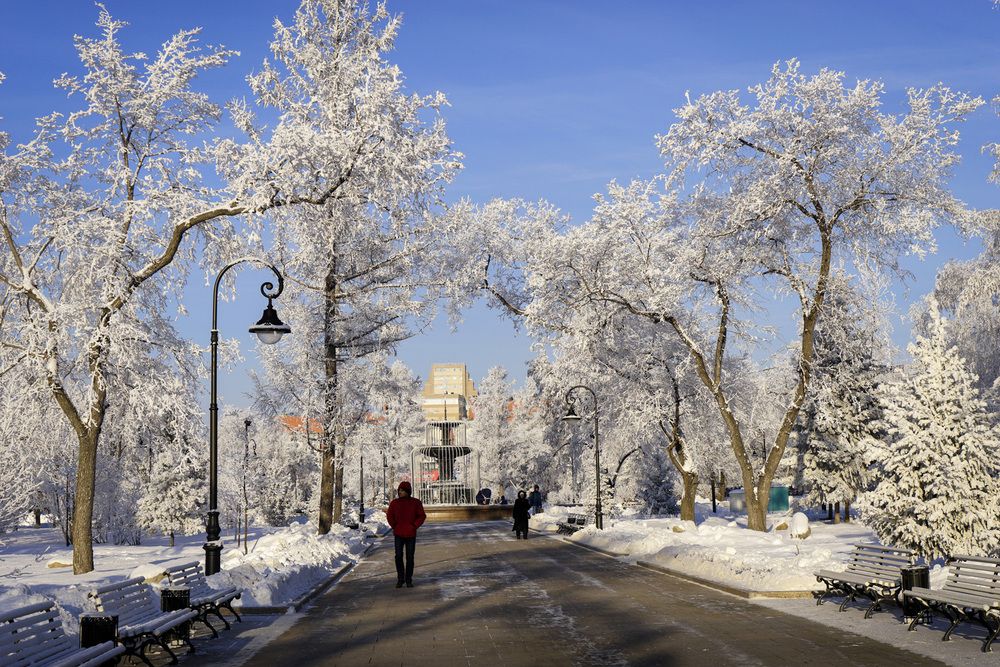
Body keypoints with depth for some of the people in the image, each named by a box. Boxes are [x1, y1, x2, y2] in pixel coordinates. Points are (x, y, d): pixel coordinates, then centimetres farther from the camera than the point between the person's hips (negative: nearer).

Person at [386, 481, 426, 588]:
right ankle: (400, 579, 9)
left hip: (411, 535, -1)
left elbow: (422, 516, 1)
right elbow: (389, 516, 9)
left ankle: (409, 580, 12)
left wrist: (414, 526, -7)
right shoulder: (395, 503, 1)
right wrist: (394, 526, 1)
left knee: (410, 558, 3)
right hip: (398, 535, 1)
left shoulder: (416, 502, -1)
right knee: (398, 557, -1)